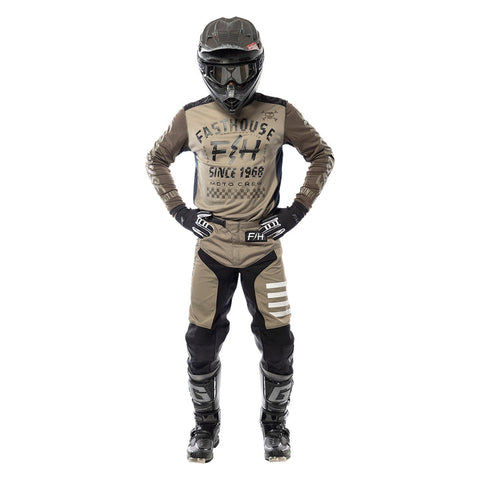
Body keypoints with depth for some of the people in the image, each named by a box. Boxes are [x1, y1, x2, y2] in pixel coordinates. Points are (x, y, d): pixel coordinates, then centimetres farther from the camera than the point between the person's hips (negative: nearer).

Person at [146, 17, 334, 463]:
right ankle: (206, 424, 26)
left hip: (263, 245, -1)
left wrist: (296, 210, -3)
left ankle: (275, 422, 27)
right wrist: (179, 210, 1)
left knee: (277, 343, 3)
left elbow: (322, 156, 5)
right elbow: (156, 161, 12)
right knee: (202, 343, 4)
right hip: (211, 246, 1)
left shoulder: (280, 114, -7)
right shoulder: (191, 118, -3)